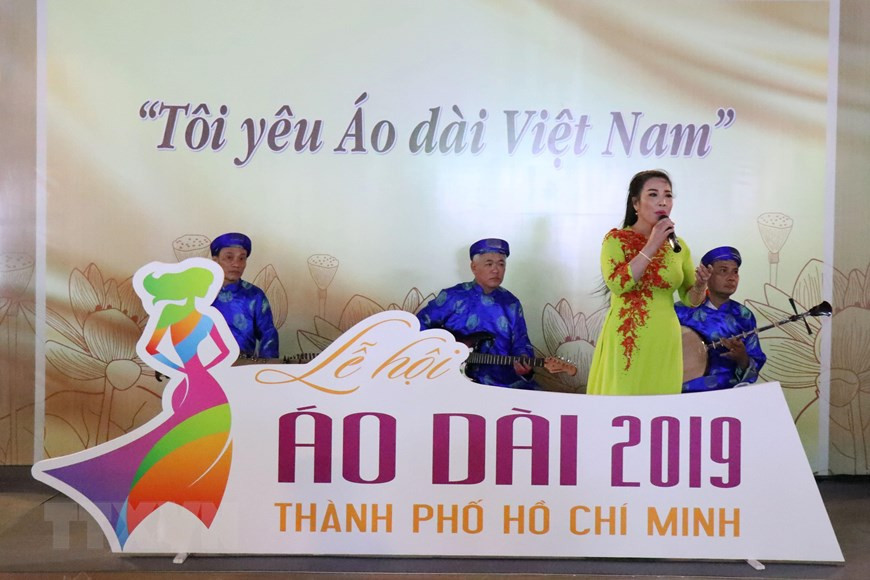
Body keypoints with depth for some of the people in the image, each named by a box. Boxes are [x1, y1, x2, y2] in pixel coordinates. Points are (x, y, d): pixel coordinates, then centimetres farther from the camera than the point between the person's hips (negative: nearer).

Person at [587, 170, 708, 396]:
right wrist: (652, 246, -19)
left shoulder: (678, 245, 9)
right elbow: (617, 285, -21)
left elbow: (691, 299, 13)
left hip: (664, 340, 4)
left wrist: (700, 285, -9)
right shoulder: (617, 239, -4)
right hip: (627, 339, -4)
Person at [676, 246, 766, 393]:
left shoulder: (743, 317, 5)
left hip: (730, 392, 3)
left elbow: (753, 372, 5)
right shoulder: (682, 311, -1)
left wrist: (742, 358, -15)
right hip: (688, 393, -3)